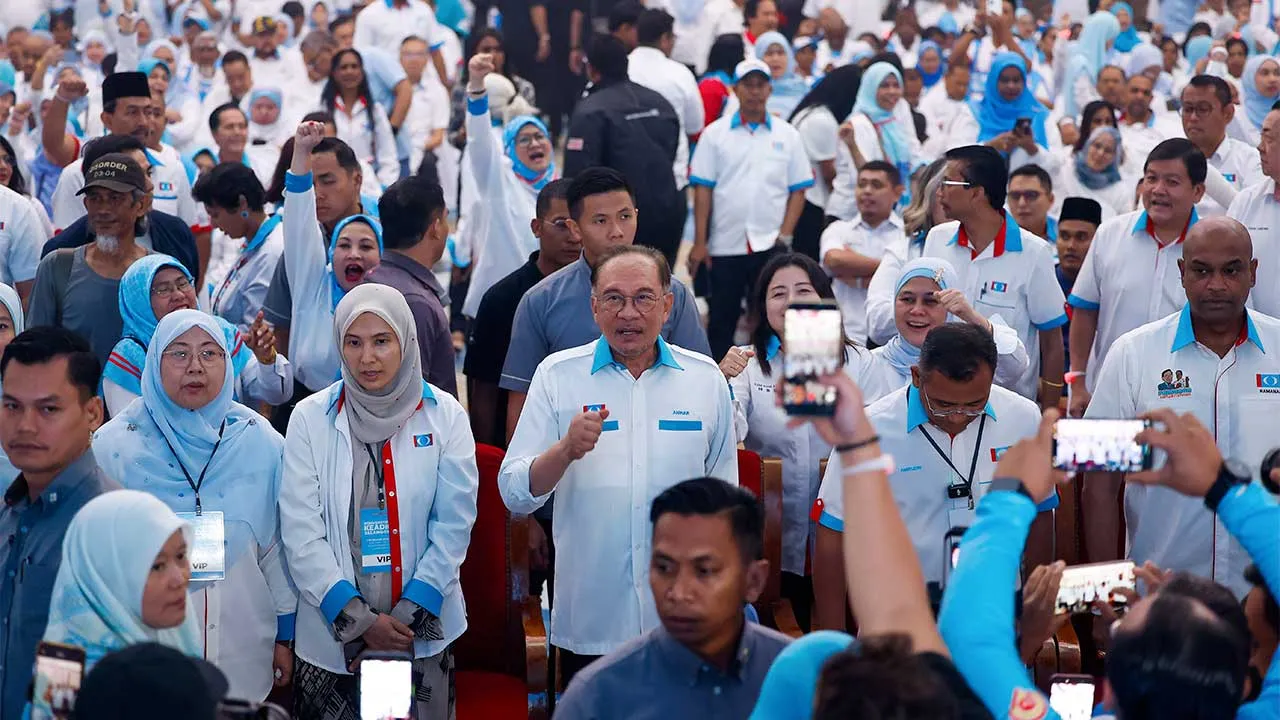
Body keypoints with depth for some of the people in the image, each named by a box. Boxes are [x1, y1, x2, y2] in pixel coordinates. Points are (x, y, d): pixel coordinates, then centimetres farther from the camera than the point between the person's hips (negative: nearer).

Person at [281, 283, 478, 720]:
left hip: (424, 634, 0)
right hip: (330, 632, 0)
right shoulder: (310, 418, -2)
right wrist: (360, 620, -11)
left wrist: (407, 617, -10)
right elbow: (301, 532, -5)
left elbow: (453, 524, -2)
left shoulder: (444, 416, 1)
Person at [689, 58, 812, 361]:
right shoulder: (715, 133, 5)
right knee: (722, 321, 4)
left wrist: (785, 235, -5)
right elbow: (702, 190, 2)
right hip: (725, 245, 0)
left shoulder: (787, 135, 8)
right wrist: (699, 242, -4)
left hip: (771, 245, 0)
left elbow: (798, 190, 7)